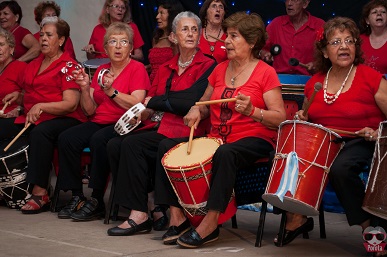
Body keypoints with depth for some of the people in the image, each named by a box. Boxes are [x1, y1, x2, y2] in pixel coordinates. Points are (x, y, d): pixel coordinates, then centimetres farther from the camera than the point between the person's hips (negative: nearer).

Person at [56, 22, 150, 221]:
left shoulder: (137, 69, -1)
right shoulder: (102, 70, 16)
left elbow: (137, 105, -15)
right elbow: (90, 110, 12)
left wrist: (111, 91, -22)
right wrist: (85, 89, -5)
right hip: (99, 123, 6)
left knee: (98, 140, -35)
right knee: (66, 138, -19)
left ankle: (97, 201, -25)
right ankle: (76, 196, -13)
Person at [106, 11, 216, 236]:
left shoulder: (207, 66, -3)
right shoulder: (166, 69, 18)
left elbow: (191, 101, -17)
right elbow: (148, 108, 17)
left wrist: (154, 102, -5)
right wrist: (140, 113, -7)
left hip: (188, 133, -7)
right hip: (164, 130, 7)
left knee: (132, 144, -23)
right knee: (115, 145, -14)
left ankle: (139, 214, -17)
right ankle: (139, 207, -10)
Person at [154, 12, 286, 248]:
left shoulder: (265, 73, -4)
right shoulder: (220, 70, 13)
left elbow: (280, 119, -11)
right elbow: (205, 104, 23)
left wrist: (251, 111, -26)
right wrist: (196, 111, 0)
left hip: (254, 140, -6)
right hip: (217, 138, 7)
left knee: (224, 154, -39)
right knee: (167, 146, -10)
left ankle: (210, 224, -30)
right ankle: (177, 216, -13)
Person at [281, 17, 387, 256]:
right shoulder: (314, 83, 5)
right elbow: (310, 119, 21)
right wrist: (302, 120, -1)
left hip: (361, 143, -5)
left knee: (339, 168, -35)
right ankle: (296, 217, -1)